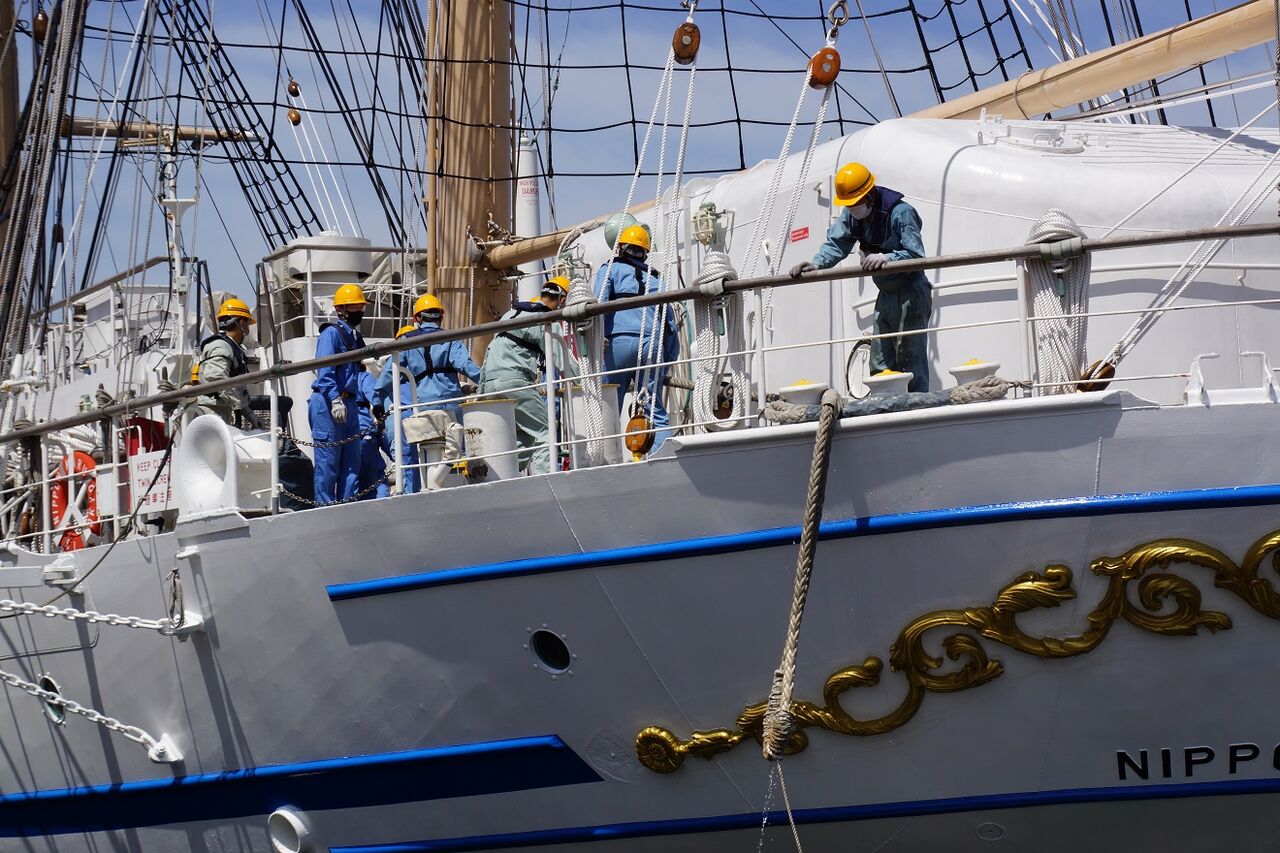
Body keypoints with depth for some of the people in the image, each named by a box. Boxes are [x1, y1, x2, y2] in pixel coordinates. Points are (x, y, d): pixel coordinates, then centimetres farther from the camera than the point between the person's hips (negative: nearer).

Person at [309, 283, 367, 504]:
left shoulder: (354, 335, 20)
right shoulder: (331, 332, -7)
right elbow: (324, 371, -16)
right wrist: (335, 400, -23)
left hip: (348, 403, 9)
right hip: (329, 403, -9)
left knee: (352, 461, 8)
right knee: (328, 461, -6)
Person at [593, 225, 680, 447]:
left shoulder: (610, 270, 16)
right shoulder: (655, 280, 27)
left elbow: (600, 299, -5)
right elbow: (670, 325, 23)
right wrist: (669, 363, 23)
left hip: (619, 340, -3)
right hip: (652, 344, 3)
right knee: (656, 413, 4)